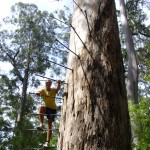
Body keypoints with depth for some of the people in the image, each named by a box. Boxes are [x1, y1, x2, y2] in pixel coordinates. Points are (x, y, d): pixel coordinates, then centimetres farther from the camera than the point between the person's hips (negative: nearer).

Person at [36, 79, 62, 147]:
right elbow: (37, 92, -24)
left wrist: (59, 83, -50)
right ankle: (41, 124, -34)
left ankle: (47, 142, -5)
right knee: (41, 107, -35)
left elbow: (58, 88, -28)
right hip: (47, 107, 1)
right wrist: (38, 93, -49)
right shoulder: (43, 90, -4)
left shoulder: (53, 90, -6)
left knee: (50, 124, -4)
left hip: (53, 108, 0)